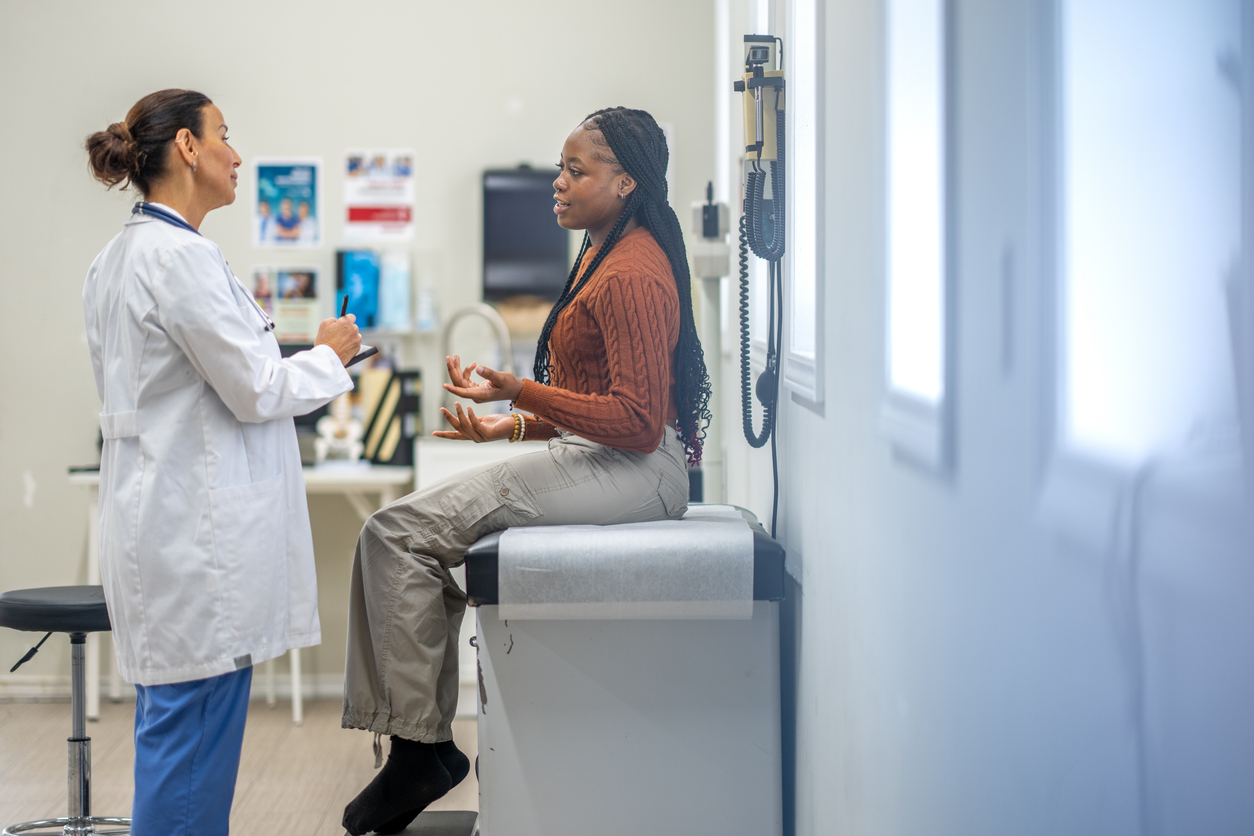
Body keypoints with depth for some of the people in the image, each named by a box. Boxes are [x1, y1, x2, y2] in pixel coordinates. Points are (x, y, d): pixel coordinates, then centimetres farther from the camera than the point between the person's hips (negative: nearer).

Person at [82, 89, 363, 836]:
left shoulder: (121, 256, 13)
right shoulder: (182, 256, -17)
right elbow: (254, 390, -16)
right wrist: (330, 357, 0)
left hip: (161, 512, 10)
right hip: (199, 523, -10)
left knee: (178, 717, 15)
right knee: (192, 723, -4)